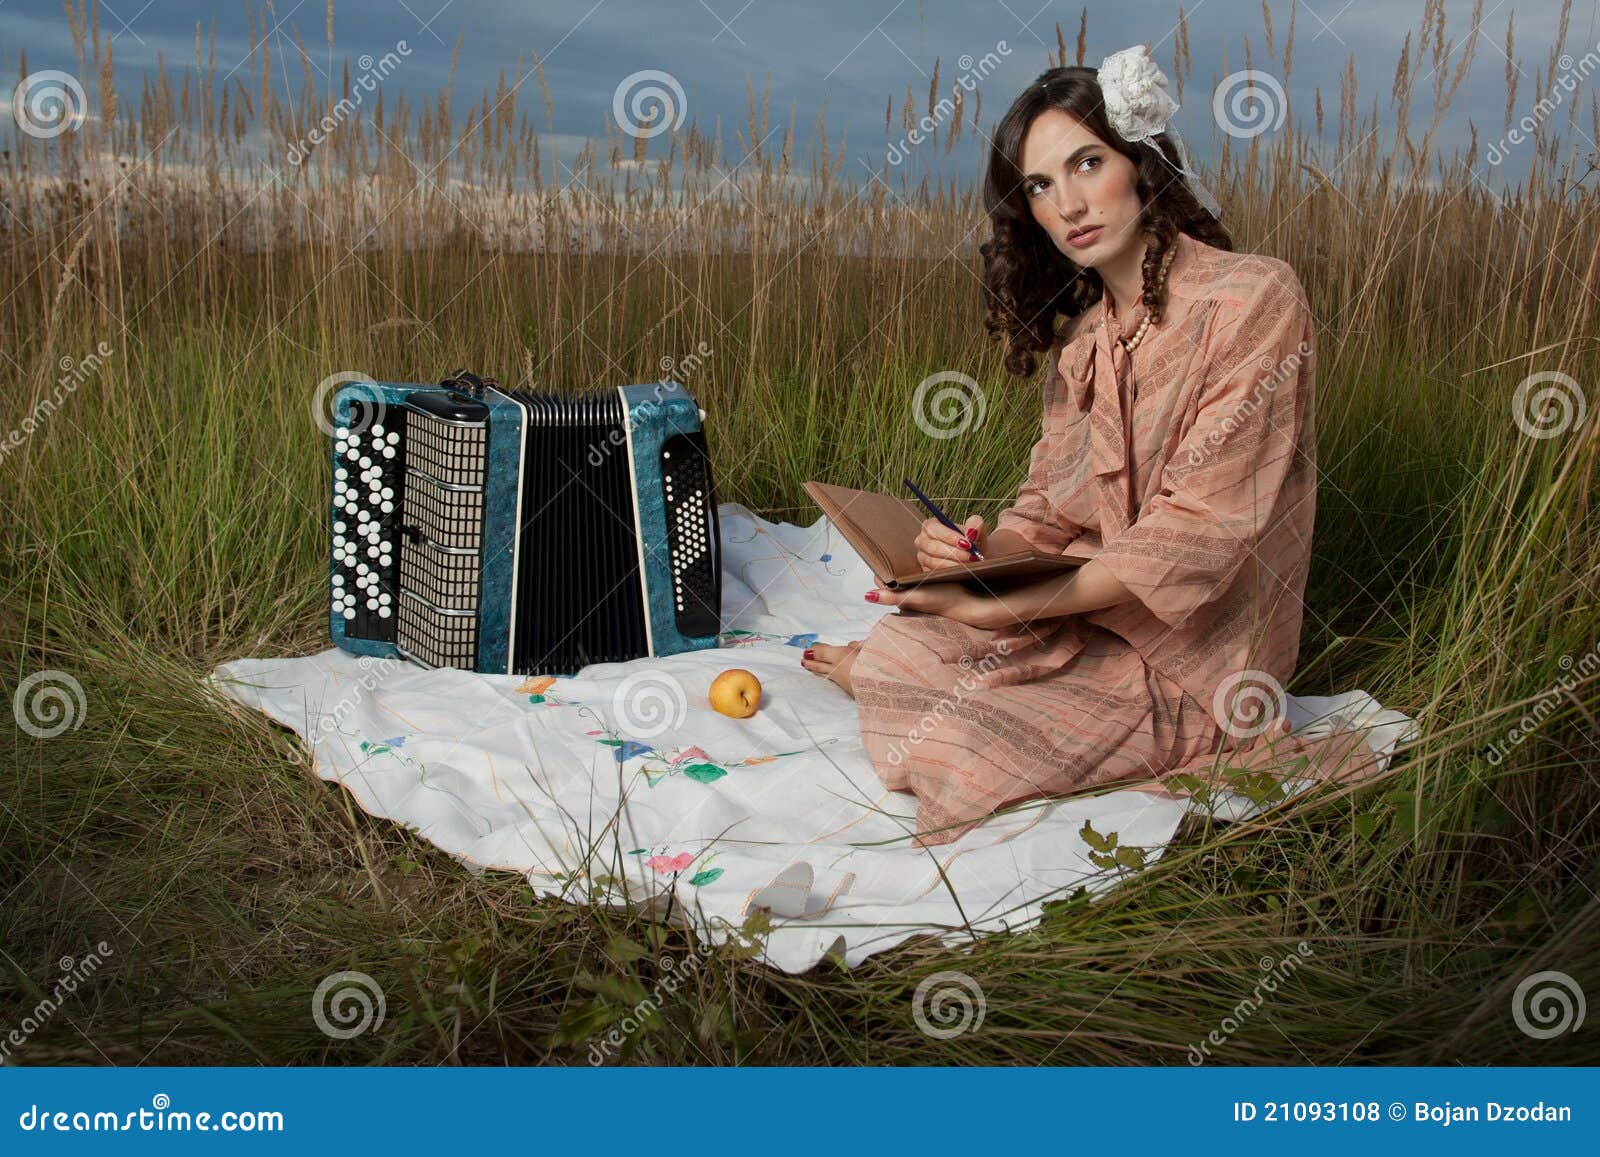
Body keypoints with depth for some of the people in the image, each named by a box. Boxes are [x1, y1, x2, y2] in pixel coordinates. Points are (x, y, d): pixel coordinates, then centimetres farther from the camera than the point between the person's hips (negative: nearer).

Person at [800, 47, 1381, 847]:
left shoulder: (1255, 299, -17)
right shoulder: (1078, 339, 7)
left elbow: (1195, 534, -23)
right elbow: (1050, 504, 5)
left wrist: (1001, 609, -29)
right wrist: (980, 549, -19)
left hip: (1197, 663, -6)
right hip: (1090, 621, 6)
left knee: (949, 746, -22)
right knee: (898, 646, -17)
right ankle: (884, 665, 18)